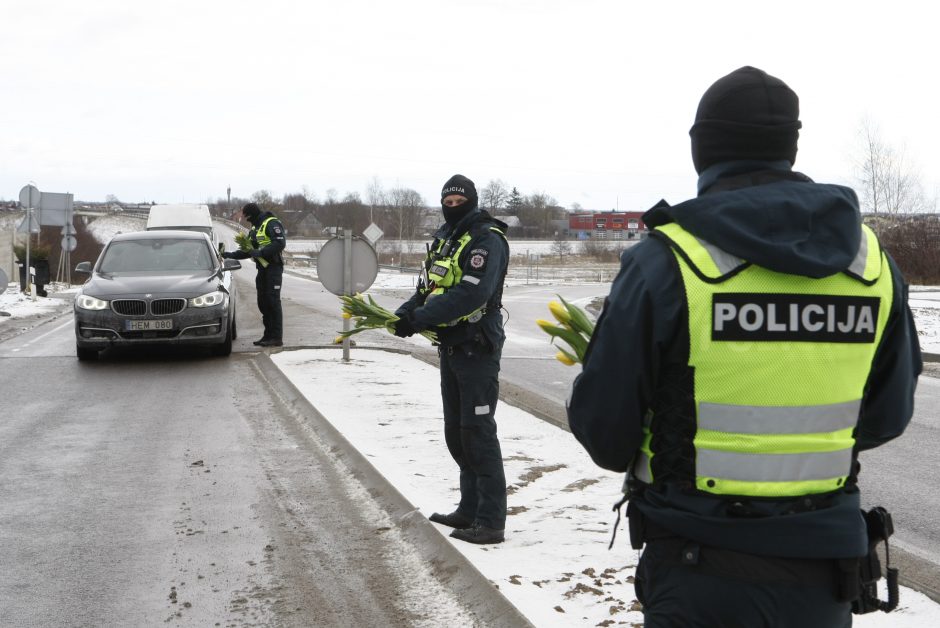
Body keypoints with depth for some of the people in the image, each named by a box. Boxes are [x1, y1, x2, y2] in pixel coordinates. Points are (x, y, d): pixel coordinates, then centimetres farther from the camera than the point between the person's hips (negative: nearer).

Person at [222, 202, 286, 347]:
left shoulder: (272, 224, -10)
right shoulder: (255, 228, 20)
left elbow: (280, 243, -23)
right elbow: (249, 250, 25)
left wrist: (261, 252, -24)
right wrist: (232, 255, 14)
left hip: (273, 268, -9)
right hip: (262, 270, 9)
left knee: (273, 302, -10)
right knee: (263, 303, 9)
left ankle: (277, 337, -8)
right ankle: (268, 335, 15)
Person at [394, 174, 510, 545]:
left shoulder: (487, 239, -14)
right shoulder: (444, 238, 15)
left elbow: (470, 294, -26)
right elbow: (429, 288, 17)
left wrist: (419, 319, -27)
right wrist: (404, 312, -4)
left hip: (477, 349, -9)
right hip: (450, 347, 9)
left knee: (478, 433, -9)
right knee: (455, 433, 14)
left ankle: (491, 521, -4)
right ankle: (471, 509, 26)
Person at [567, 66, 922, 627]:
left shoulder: (666, 260, -16)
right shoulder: (871, 258, -3)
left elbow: (603, 423, -11)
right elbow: (886, 415, 7)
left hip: (701, 574, -3)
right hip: (823, 576, 4)